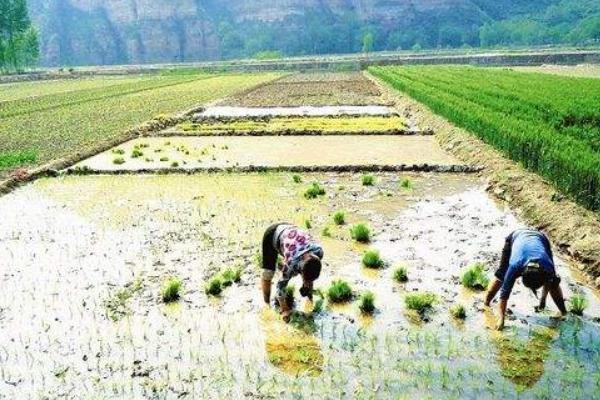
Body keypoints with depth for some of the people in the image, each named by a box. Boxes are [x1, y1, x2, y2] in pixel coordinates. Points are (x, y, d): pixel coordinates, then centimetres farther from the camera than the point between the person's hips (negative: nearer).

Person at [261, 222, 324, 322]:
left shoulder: (318, 251, -26)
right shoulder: (292, 262, -39)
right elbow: (281, 284, -26)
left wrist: (308, 284, 7)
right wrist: (284, 310, -17)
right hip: (272, 235, -5)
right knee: (268, 273, -11)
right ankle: (267, 303, 7)